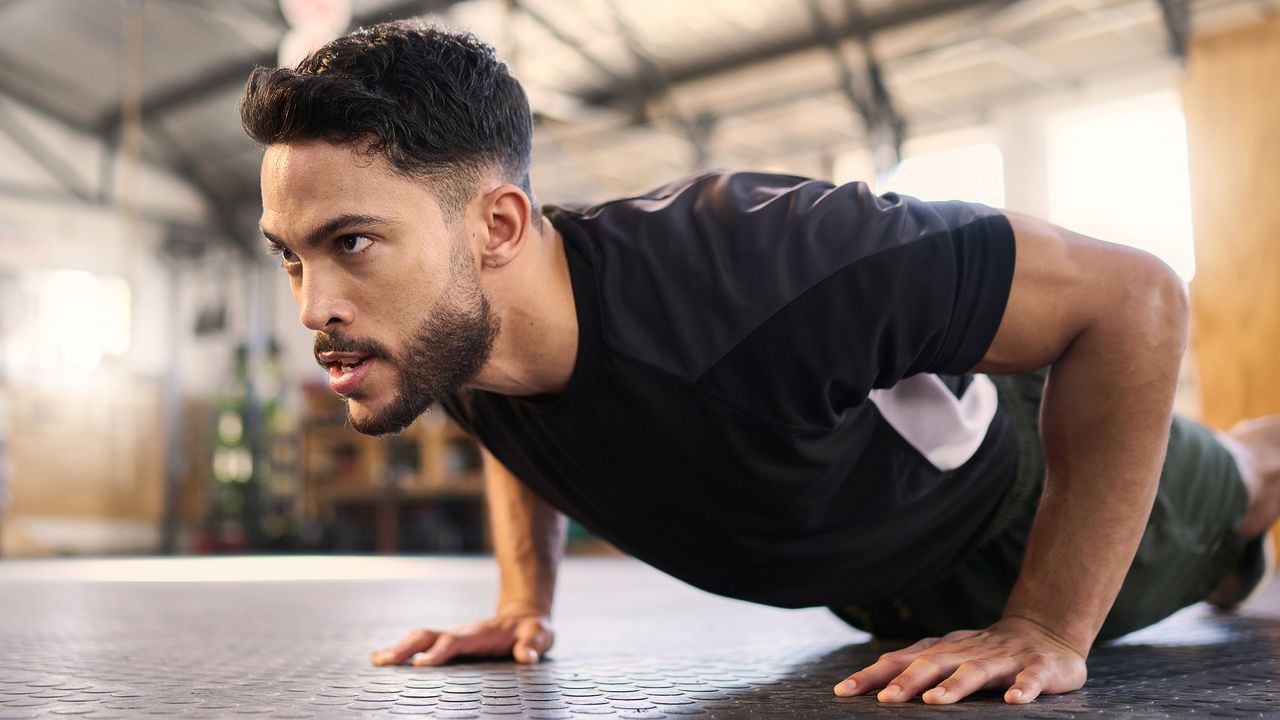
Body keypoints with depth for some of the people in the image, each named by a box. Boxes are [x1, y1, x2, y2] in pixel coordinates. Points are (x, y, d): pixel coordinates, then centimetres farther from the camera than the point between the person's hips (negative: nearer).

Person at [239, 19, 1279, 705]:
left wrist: (1049, 632, -37)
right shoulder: (444, 349, -26)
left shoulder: (747, 272, -50)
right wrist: (525, 601, -6)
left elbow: (1135, 300, -40)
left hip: (1023, 477, -6)